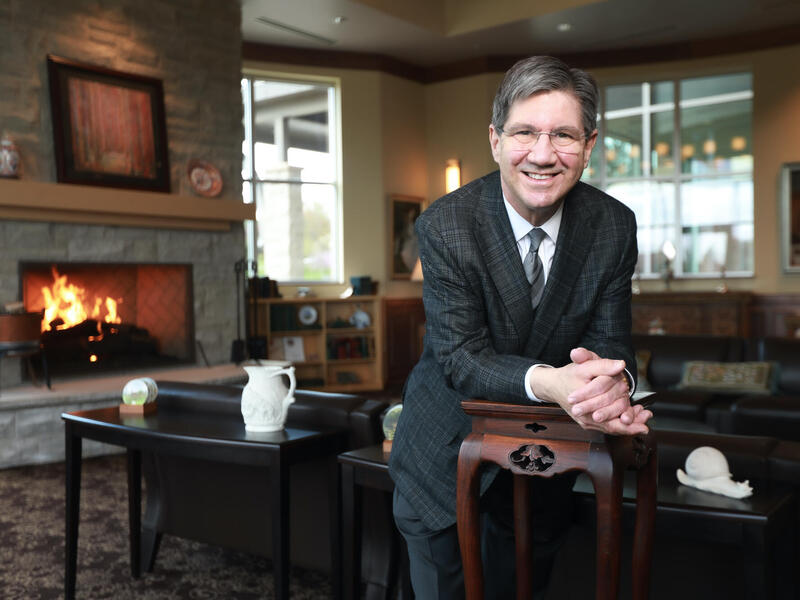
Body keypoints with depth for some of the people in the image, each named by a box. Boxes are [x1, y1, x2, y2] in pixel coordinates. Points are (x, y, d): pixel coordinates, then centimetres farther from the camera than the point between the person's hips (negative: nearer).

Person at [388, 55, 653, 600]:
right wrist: (547, 381, -45)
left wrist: (613, 380, -37)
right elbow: (461, 356, -25)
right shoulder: (444, 226, -22)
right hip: (448, 453, -2)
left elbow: (610, 340, -11)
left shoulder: (614, 226, -12)